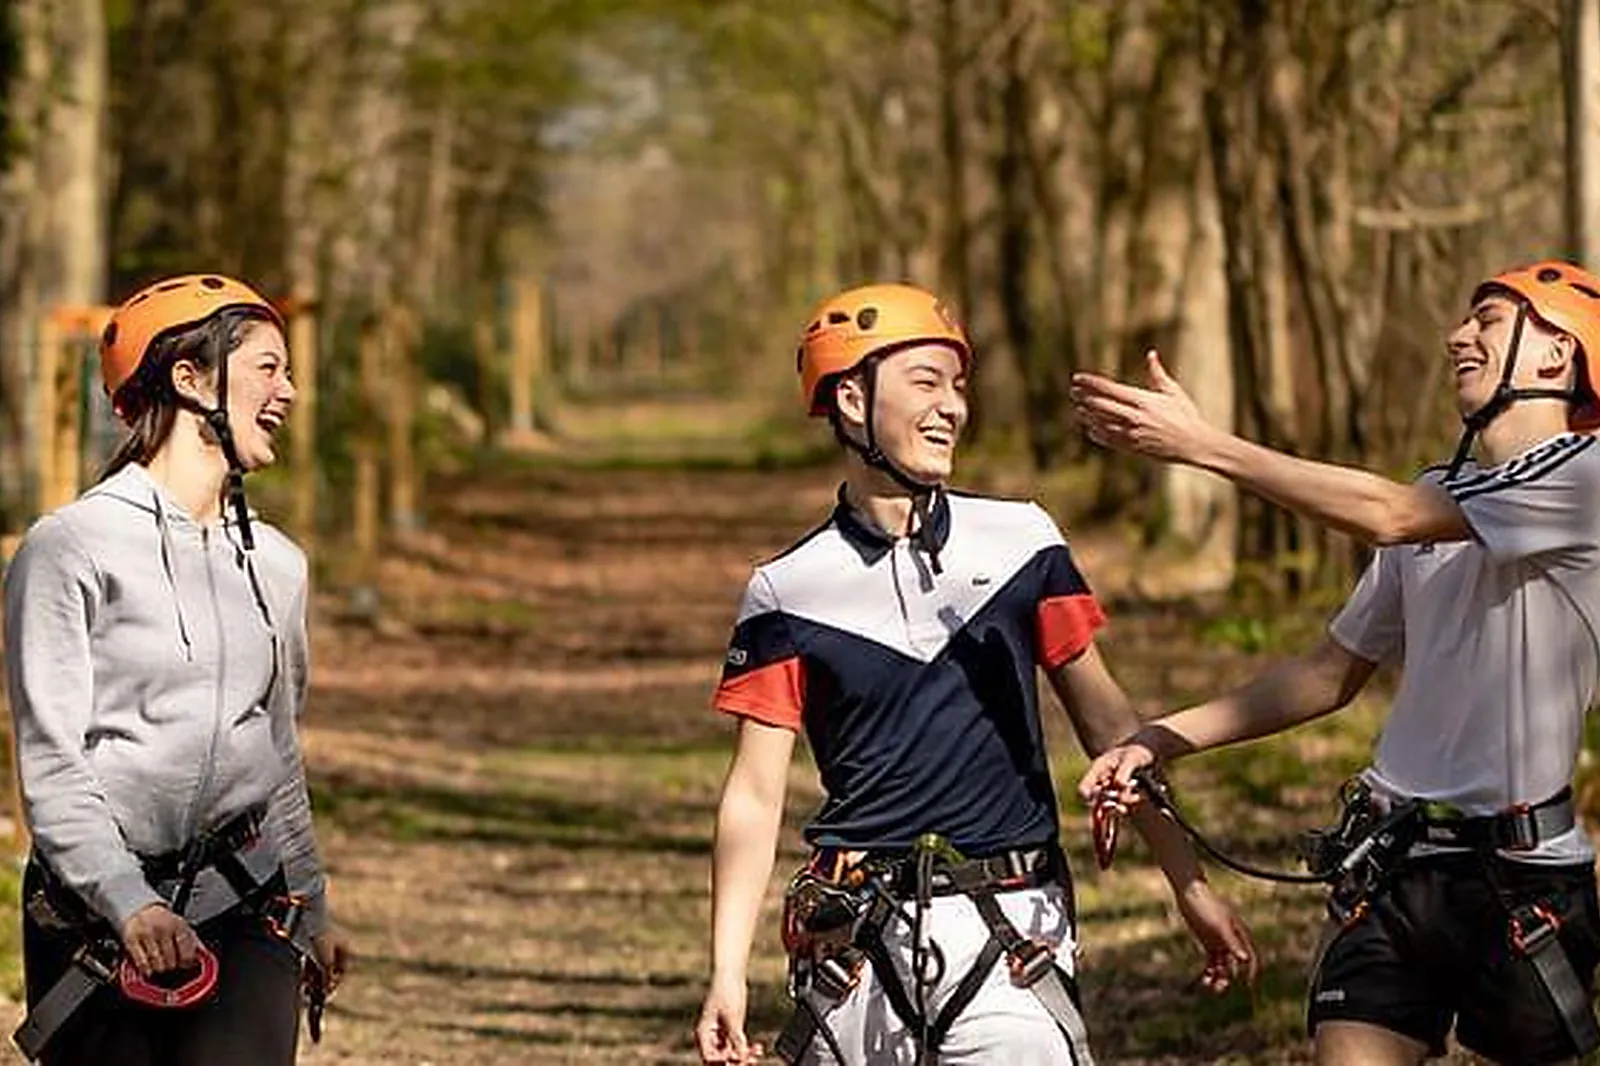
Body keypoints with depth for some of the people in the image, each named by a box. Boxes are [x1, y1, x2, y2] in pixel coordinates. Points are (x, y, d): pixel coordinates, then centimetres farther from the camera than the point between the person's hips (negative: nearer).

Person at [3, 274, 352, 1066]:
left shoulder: (275, 562, 13)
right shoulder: (69, 548, -5)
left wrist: (309, 909, 29)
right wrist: (127, 903, -20)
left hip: (243, 909, 4)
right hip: (94, 912, -4)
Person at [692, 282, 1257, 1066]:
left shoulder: (1021, 542, 7)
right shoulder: (789, 592, 3)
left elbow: (1105, 721, 11)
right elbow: (755, 794, 2)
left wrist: (1190, 886, 9)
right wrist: (727, 973, -7)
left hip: (1008, 931, 0)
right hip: (859, 940, 0)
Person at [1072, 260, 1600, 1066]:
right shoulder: (1439, 494, 14)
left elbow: (1385, 517, -20)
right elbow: (1334, 674, 18)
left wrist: (1202, 446, -19)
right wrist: (1162, 739, 8)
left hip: (1522, 876, -5)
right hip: (1395, 863, 6)